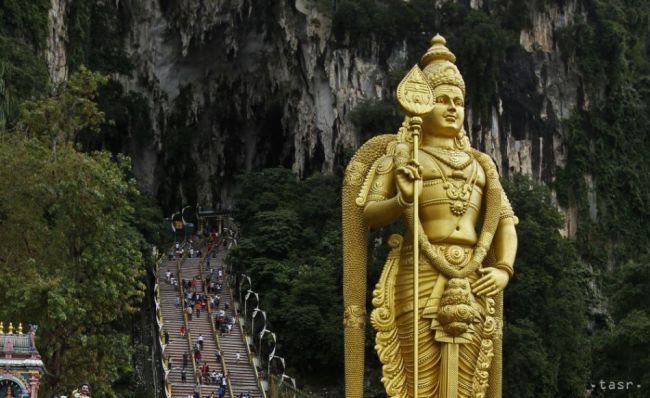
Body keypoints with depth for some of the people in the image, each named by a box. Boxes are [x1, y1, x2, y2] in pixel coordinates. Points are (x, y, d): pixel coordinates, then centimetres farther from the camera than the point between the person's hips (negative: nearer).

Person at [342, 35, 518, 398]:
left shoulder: (480, 164, 22)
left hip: (471, 283, 5)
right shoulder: (397, 156, 10)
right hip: (420, 276, -4)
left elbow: (505, 221, 18)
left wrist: (504, 270, 1)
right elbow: (368, 214, 3)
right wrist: (401, 200, -18)